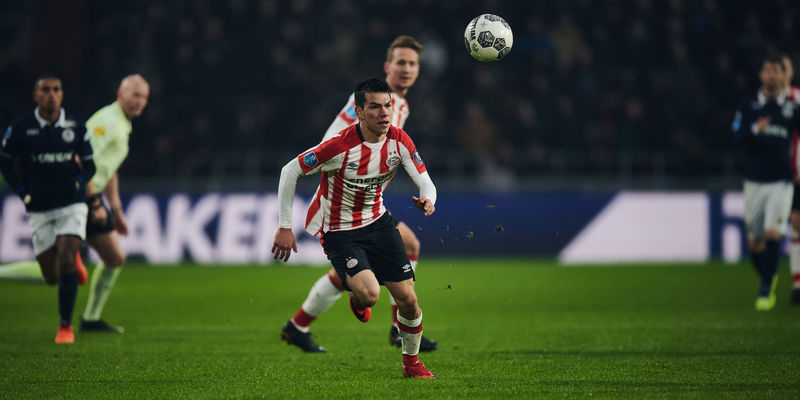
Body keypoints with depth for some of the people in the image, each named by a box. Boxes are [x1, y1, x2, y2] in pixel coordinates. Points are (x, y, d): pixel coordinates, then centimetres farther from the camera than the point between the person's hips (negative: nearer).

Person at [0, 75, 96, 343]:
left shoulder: (75, 127, -2)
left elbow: (89, 164, 8)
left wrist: (78, 183, -11)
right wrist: (22, 192, -1)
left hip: (71, 205, -1)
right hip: (39, 210, 1)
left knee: (66, 262, -19)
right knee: (52, 278, 2)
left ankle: (66, 325, -6)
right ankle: (73, 258, 39)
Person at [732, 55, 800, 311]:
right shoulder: (748, 106, 3)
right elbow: (737, 134, -12)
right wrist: (755, 129, -30)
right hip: (754, 182, 2)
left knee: (773, 234, -16)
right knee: (754, 243, 5)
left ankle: (765, 291, -10)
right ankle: (768, 279, 33)